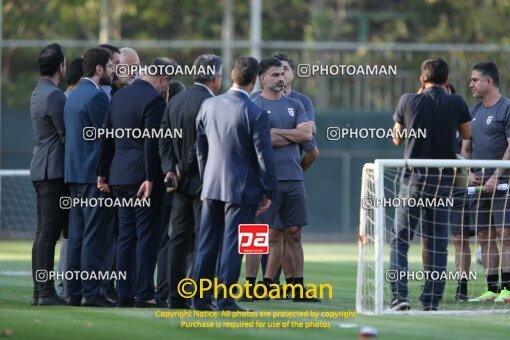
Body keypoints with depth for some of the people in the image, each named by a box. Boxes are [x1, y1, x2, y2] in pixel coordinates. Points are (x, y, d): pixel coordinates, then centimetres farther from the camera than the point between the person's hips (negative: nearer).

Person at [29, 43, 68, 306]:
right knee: (49, 232, -10)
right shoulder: (54, 96, -15)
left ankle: (39, 290, 11)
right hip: (53, 170, -10)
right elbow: (66, 136, -14)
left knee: (43, 232, 10)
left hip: (42, 170, 10)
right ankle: (45, 292, -12)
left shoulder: (38, 93, 16)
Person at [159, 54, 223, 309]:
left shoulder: (176, 100, 10)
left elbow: (165, 140, 7)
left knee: (179, 238, 8)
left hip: (181, 182, 8)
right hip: (203, 181, -8)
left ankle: (175, 295, 8)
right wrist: (181, 169, -8)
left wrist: (170, 169, 1)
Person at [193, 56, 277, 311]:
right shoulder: (256, 114, -15)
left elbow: (201, 148, 10)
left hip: (212, 185, 5)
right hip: (242, 188, -5)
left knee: (207, 243, 10)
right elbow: (264, 156, -12)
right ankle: (225, 298, -2)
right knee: (232, 244, -1)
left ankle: (200, 298, 13)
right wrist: (269, 192, -2)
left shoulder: (208, 106, 1)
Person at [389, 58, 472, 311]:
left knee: (400, 240, 3)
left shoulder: (408, 101, -5)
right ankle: (431, 302, 7)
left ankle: (400, 297, -11)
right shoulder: (456, 103, -4)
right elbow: (467, 135, 15)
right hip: (443, 180, 1)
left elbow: (397, 139, 9)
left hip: (413, 178, -1)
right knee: (437, 244, 8)